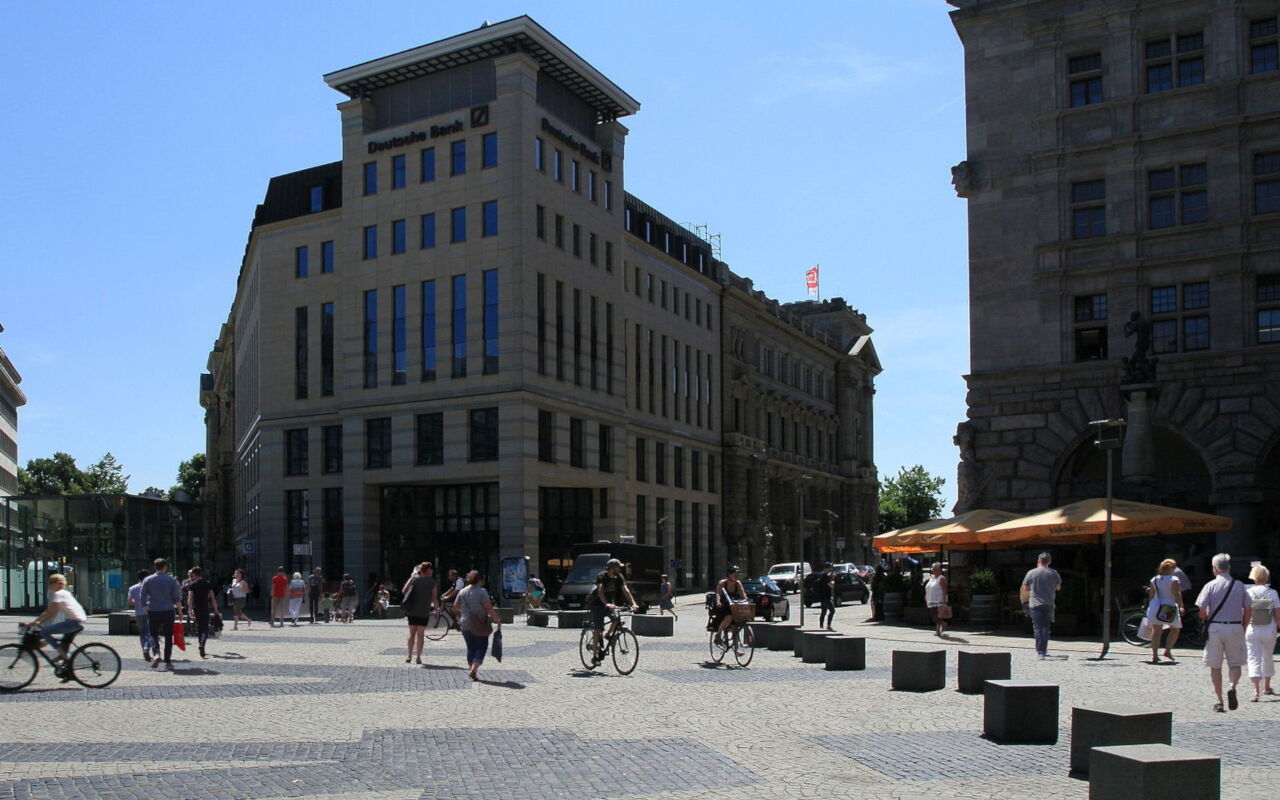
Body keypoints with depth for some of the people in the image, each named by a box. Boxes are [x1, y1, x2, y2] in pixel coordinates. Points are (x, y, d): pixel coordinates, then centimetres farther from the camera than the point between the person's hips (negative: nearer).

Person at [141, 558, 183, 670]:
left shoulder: (148, 580, 3)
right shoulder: (171, 580, 0)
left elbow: (142, 596, 3)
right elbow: (177, 597, -2)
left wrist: (146, 610, 12)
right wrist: (180, 610, 6)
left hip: (153, 612, 1)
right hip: (168, 611, -1)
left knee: (154, 635, 11)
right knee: (168, 637, 5)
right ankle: (167, 661, 4)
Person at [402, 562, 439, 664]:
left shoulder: (414, 579, 1)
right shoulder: (432, 582, -5)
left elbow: (404, 591, 7)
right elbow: (435, 598, -6)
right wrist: (437, 608, 10)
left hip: (412, 611, 2)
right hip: (424, 612, -2)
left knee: (412, 633, 13)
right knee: (420, 634, 5)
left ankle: (409, 656, 16)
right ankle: (418, 657, 2)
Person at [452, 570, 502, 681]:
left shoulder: (462, 591, 6)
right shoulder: (481, 591, -10)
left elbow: (455, 607, 14)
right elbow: (489, 608, -14)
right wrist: (497, 620, -7)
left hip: (465, 625, 5)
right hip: (480, 625, -5)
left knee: (471, 648, 13)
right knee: (481, 647, 3)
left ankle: (473, 671, 11)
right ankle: (474, 669, -13)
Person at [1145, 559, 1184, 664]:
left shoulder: (1154, 580, 9)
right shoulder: (1174, 579, -5)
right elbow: (1177, 594, -13)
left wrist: (1150, 607, 18)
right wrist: (1180, 606, -12)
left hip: (1155, 608, 4)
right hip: (1170, 609, -4)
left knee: (1156, 631, 5)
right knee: (1175, 630, 15)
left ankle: (1154, 655, 0)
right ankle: (1168, 650, 4)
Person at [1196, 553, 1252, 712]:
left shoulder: (1211, 585, -4)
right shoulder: (1239, 585, 3)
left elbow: (1202, 610, -11)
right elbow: (1248, 610, 2)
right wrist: (1243, 628, 13)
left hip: (1215, 628, -1)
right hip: (1235, 628, 1)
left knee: (1215, 666, 8)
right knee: (1235, 663, 12)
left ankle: (1219, 700, 9)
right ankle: (1233, 687, -15)